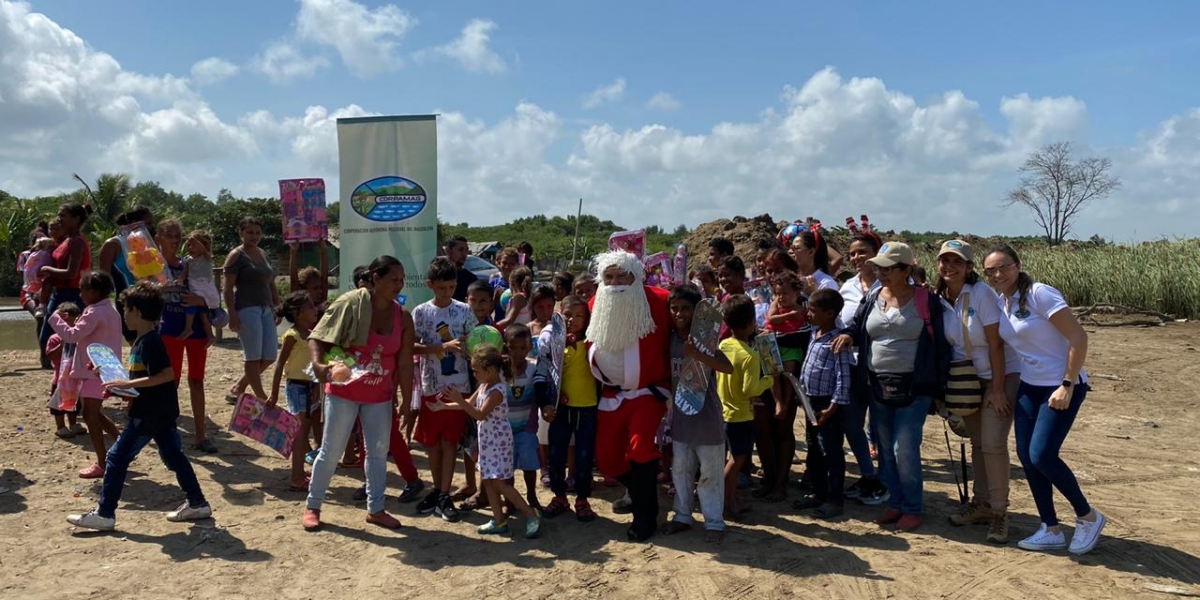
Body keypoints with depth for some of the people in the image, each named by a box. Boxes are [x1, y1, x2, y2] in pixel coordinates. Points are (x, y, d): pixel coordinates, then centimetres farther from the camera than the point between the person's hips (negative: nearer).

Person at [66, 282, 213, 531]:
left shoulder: (150, 342, -18)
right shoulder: (143, 340, 13)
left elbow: (167, 374, -26)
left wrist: (128, 383, -23)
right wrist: (124, 387, 9)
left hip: (150, 414, -10)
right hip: (160, 411, 10)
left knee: (118, 457, -2)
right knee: (173, 456, 13)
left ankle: (104, 514, 6)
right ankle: (197, 503, 17)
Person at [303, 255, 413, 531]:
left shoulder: (403, 317, -3)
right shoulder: (350, 304, -15)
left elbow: (405, 363, -1)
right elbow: (317, 337, -12)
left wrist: (407, 400, 0)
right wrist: (318, 364, -30)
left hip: (380, 396, 4)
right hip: (344, 391, -4)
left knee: (379, 452, 10)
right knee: (331, 451, 5)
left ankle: (375, 509, 25)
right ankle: (312, 506, 23)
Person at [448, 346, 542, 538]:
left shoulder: (497, 391, -22)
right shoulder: (484, 386, 7)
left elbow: (480, 414, -24)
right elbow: (470, 404, 16)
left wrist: (459, 400, -27)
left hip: (498, 440, -9)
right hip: (487, 440, 10)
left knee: (499, 482, -10)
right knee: (488, 480, 12)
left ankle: (532, 516, -5)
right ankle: (499, 521, 21)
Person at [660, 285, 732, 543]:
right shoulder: (669, 339, 2)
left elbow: (728, 368, -27)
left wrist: (698, 355, -39)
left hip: (706, 415, -5)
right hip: (679, 415, 5)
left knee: (710, 472, 5)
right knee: (680, 470, 15)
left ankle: (714, 522, 16)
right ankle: (682, 515, 29)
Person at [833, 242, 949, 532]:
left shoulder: (925, 300, -7)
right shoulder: (873, 298, 6)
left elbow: (940, 344, -4)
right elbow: (858, 325, 20)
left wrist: (937, 386, -5)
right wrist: (848, 335, -4)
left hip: (913, 388, -5)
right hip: (879, 387, 5)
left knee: (905, 450, -7)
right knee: (886, 449, 11)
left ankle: (913, 509, 10)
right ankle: (895, 503, 25)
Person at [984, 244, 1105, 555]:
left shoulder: (1040, 294, -18)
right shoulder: (998, 303, 3)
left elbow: (1079, 337, -20)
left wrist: (1067, 385, -20)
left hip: (1062, 386, -7)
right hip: (1029, 387, 7)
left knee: (1042, 456, -12)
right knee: (1026, 456, 4)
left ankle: (1088, 517, 12)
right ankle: (1051, 530, 17)